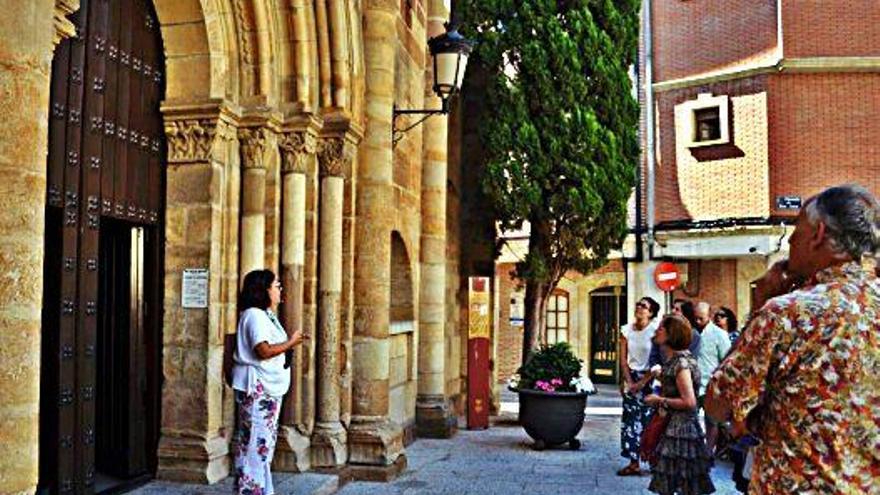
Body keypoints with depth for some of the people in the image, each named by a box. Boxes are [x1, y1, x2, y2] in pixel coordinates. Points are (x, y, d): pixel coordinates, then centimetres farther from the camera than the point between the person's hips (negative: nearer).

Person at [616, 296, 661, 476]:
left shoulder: (654, 330, -9)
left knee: (650, 420, -5)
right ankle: (633, 463, 9)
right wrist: (629, 382, -3)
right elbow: (623, 359, 5)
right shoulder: (627, 330, 5)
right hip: (631, 378, 5)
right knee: (631, 419, 4)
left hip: (649, 379, -4)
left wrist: (642, 382, -11)